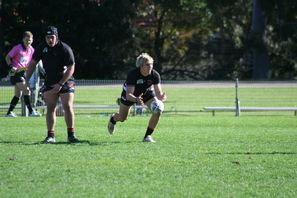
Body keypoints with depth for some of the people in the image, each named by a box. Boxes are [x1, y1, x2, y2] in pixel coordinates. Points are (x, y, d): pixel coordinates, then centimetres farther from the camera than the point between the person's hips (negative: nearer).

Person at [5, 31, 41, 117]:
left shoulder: (31, 50, 6)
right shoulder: (18, 48, -12)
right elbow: (8, 57, -5)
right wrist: (11, 66, -18)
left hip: (23, 72, 8)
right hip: (16, 72, -8)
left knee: (18, 94, 11)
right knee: (26, 90, -18)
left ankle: (9, 112, 20)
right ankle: (31, 111, -20)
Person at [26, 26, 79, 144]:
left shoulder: (65, 49, -16)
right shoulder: (42, 48, -3)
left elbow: (71, 69, -17)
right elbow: (33, 63, 8)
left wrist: (60, 84, -22)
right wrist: (27, 80, 0)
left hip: (65, 81, -4)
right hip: (49, 82, 4)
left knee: (68, 107, -10)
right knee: (50, 108, -3)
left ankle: (71, 135, -6)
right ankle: (50, 136, -2)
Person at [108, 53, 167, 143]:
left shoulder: (155, 75, -30)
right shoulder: (132, 74, -38)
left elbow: (158, 93, -30)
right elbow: (128, 95, -41)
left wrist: (161, 97, -54)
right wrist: (136, 99, -62)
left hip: (147, 93, 2)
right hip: (130, 95, -2)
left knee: (158, 110, -24)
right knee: (122, 118, 14)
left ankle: (148, 136, -11)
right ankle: (113, 119, 54)